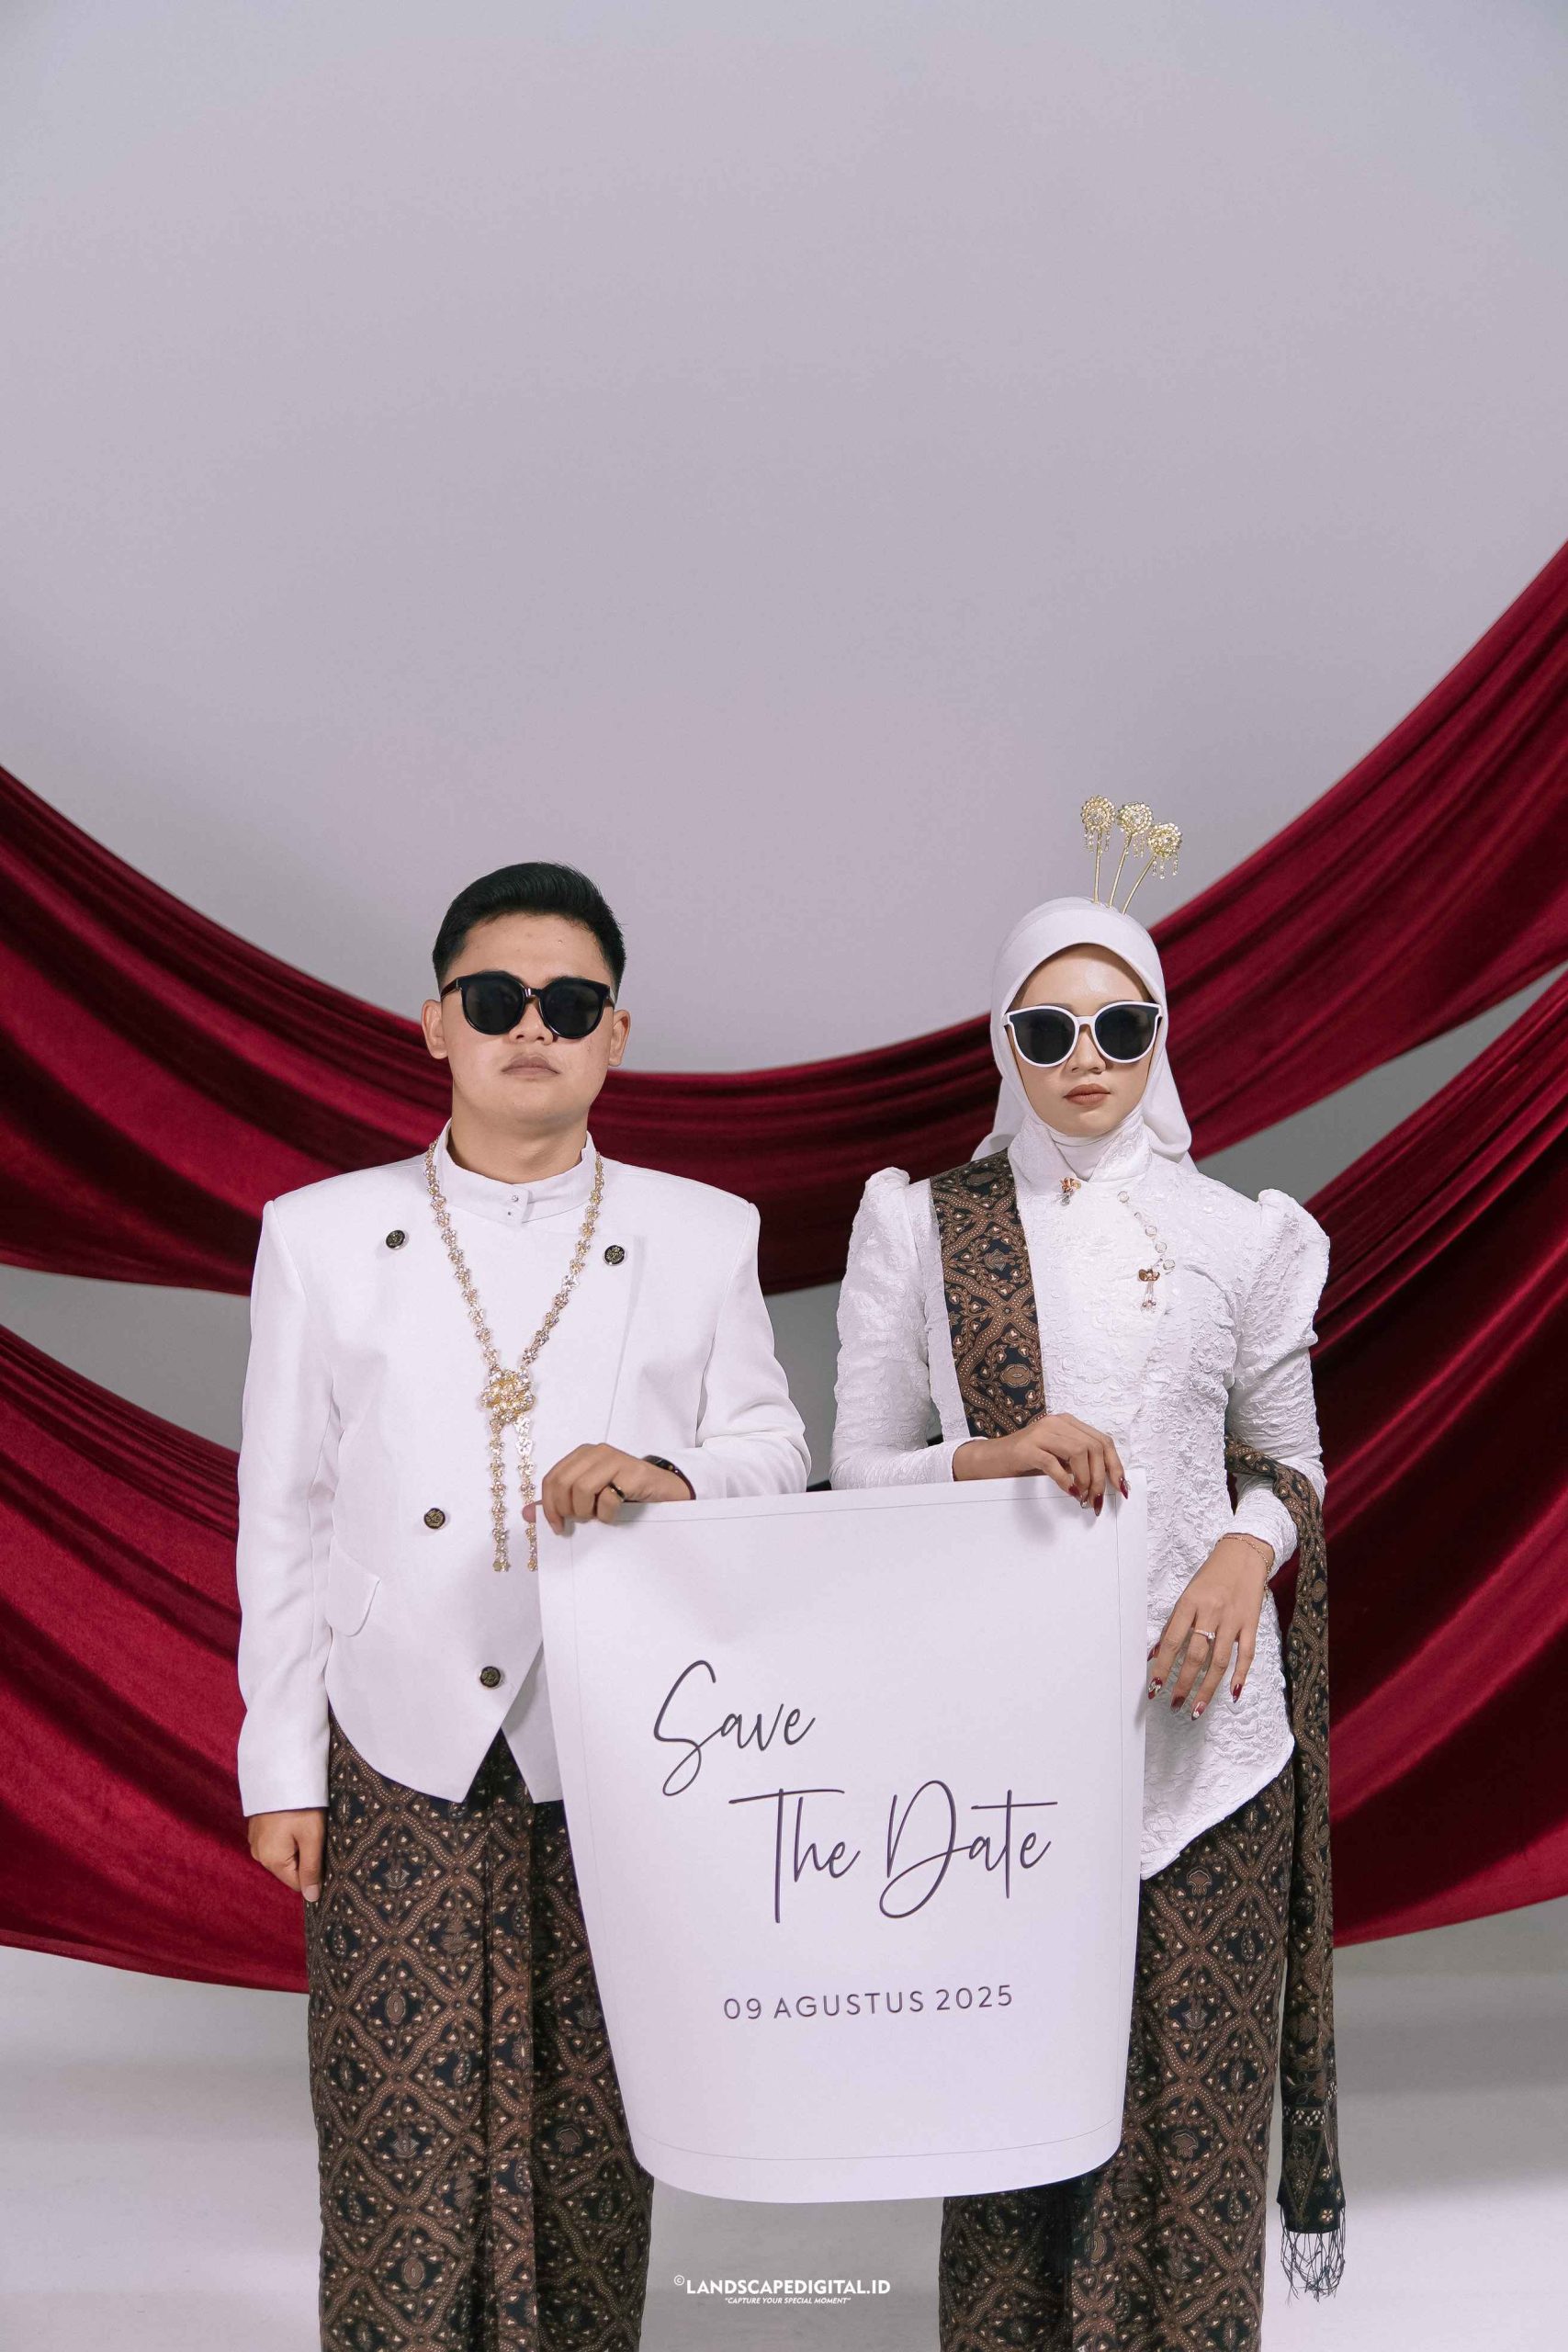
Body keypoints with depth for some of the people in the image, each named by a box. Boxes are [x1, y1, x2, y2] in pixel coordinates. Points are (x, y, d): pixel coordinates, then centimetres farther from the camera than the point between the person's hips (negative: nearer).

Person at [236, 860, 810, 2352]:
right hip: (401, 1759, 0)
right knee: (400, 2156, 1)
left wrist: (672, 1477, -15)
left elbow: (777, 1459, 7)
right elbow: (282, 1519, 6)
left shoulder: (704, 1237, 8)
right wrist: (280, 1765, 3)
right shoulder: (320, 1235, 7)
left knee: (591, 2154, 7)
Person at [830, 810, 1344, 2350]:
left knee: (1189, 2084, 1)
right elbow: (861, 1473, 3)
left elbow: (1291, 1457, 12)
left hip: (1194, 1710, 1)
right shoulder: (924, 1230, 4)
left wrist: (1248, 1551, -9)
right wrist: (999, 1456, -15)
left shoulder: (1235, 1234, 6)